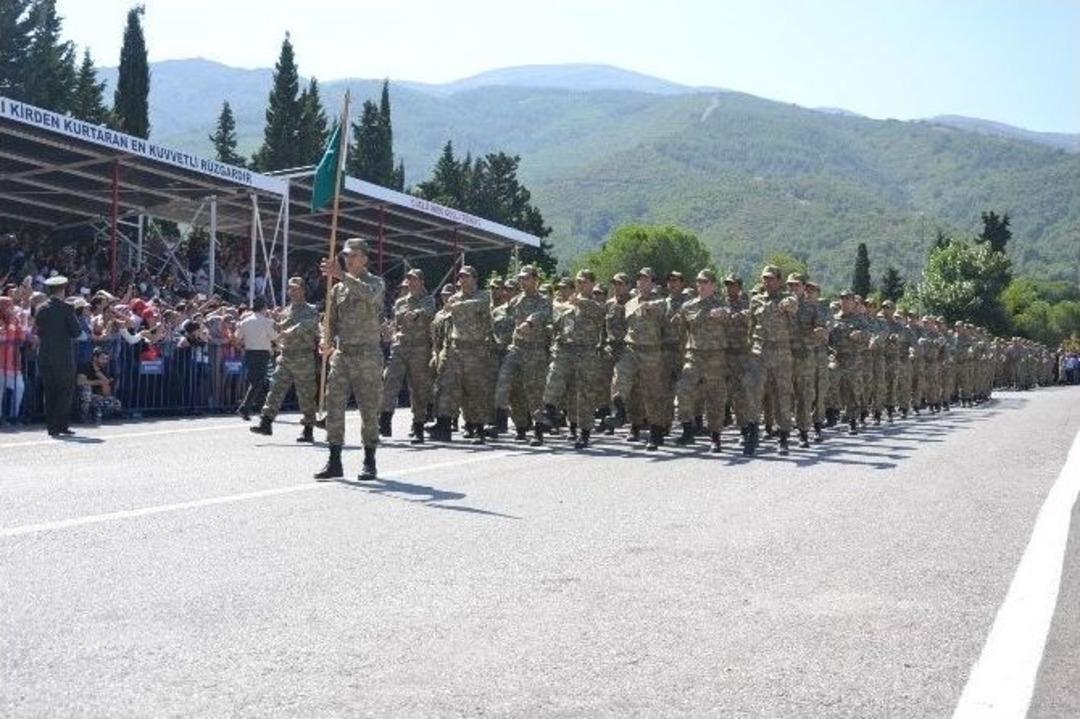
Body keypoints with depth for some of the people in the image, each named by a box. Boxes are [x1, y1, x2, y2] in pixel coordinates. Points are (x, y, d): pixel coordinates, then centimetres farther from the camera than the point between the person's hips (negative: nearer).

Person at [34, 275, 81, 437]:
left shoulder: (40, 309, 3)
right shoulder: (67, 308, -10)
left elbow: (38, 332, 7)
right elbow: (76, 332, -10)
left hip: (44, 355, 5)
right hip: (63, 356, -4)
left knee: (50, 392, 12)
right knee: (65, 392, 4)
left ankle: (51, 426, 13)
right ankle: (58, 426, -3)